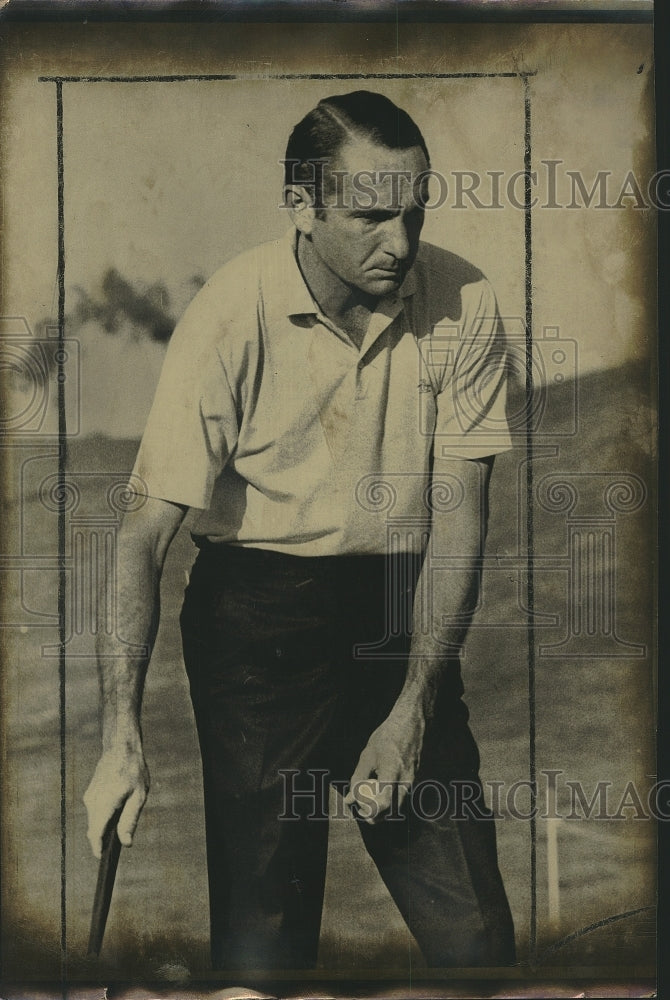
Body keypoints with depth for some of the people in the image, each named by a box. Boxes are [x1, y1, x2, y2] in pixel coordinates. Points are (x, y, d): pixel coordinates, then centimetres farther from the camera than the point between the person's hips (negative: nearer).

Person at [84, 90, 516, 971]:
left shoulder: (463, 303, -7)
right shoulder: (232, 314, -14)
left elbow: (457, 515, -4)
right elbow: (145, 532, -14)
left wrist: (412, 709, -10)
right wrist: (122, 740, -22)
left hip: (404, 609, 2)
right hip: (256, 613, -2)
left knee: (477, 936, 1)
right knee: (261, 936, 0)